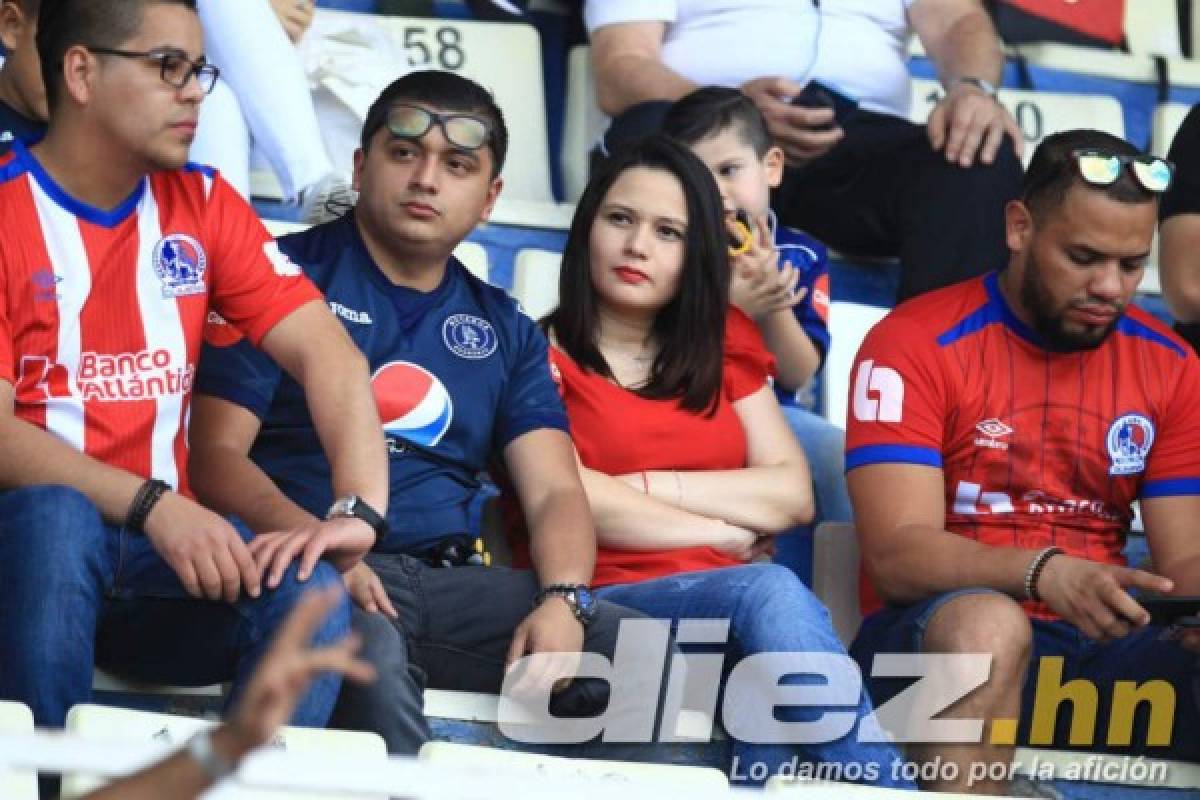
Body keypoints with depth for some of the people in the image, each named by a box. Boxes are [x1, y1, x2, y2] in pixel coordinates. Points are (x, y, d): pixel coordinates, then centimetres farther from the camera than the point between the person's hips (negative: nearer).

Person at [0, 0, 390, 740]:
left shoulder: (203, 205, 9)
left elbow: (326, 352, 0)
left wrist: (362, 509, -19)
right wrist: (153, 506, -27)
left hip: (156, 559, 3)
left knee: (308, 588, -25)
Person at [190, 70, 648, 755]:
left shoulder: (504, 331, 23)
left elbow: (554, 491, 13)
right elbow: (217, 454, -1)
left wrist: (562, 600, -11)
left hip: (447, 581, 5)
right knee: (370, 647, -40)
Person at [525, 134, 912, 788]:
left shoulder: (722, 354, 22)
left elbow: (794, 495, 9)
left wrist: (652, 486, -3)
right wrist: (725, 534, -2)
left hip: (730, 599, 4)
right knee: (770, 594, -35)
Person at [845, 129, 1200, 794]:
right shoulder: (918, 344, -3)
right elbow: (897, 553, -13)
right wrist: (1045, 574, -31)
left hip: (1100, 645, 3)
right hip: (938, 637, -3)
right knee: (987, 622, -39)